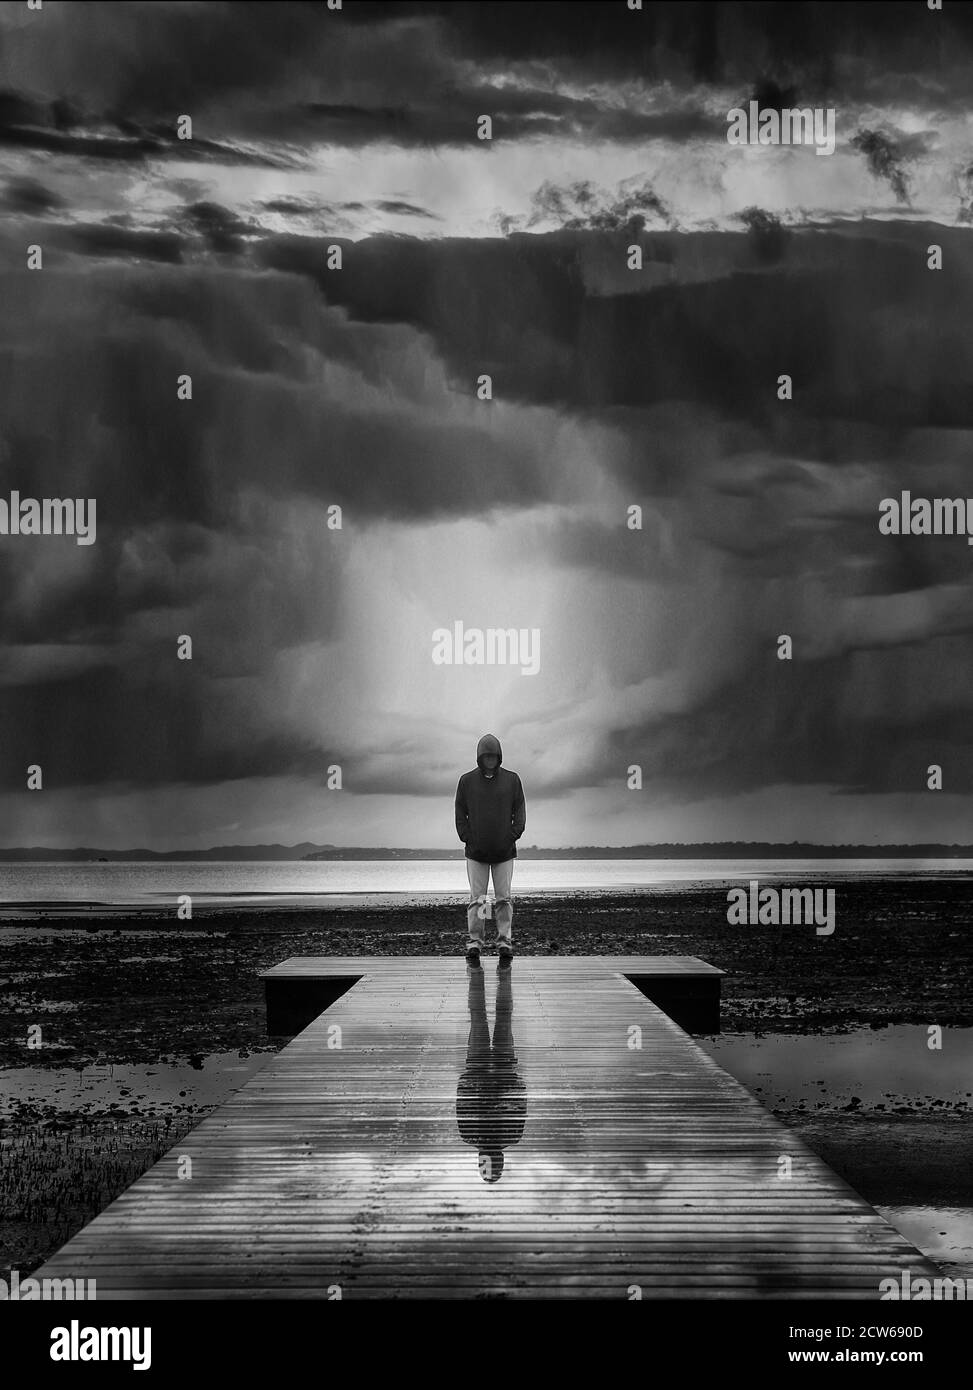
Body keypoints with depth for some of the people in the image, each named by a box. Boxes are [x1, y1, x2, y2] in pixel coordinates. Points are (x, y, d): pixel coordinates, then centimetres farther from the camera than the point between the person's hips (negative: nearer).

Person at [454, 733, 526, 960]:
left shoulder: (512, 779, 5)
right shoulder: (467, 781, 4)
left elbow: (520, 813, 6)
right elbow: (460, 815, 5)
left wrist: (512, 837, -6)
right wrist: (468, 838, -6)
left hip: (505, 852, 0)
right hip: (476, 852, 0)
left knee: (504, 899, 0)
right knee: (477, 899, -3)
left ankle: (505, 943, 3)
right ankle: (474, 943, -1)